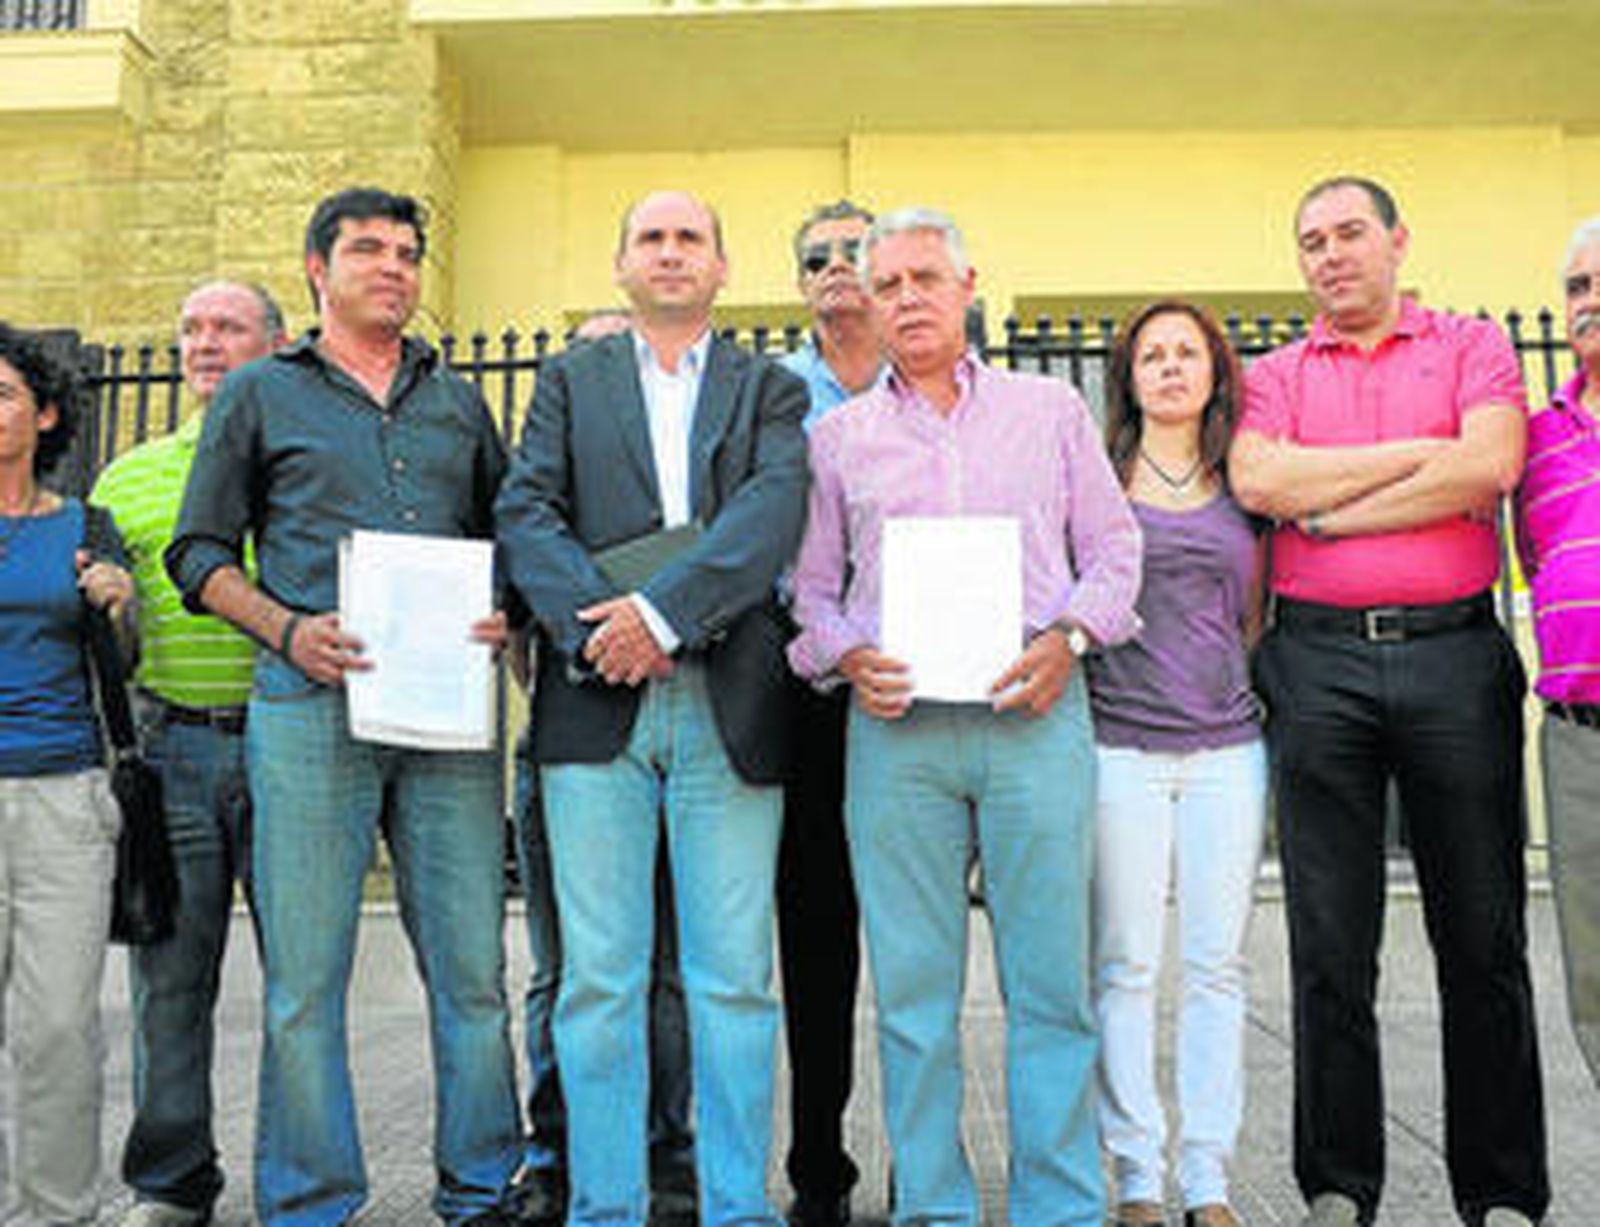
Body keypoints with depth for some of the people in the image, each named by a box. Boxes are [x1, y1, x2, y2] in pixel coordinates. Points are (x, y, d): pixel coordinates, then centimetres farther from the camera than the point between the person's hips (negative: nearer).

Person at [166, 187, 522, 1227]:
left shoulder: (458, 403, 20)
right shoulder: (260, 394, 12)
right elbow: (201, 552, 10)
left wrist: (508, 614, -1)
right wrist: (286, 629, -7)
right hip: (310, 710, -2)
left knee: (473, 967, 4)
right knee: (304, 975, 1)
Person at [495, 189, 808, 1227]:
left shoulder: (771, 389, 14)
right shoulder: (570, 381, 17)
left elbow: (775, 510, -4)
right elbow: (525, 513, 3)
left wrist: (663, 611, -17)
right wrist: (590, 623, -14)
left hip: (731, 706, 0)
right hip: (597, 703, 1)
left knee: (734, 977, 3)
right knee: (598, 976, 4)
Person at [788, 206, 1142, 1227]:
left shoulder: (1052, 409, 15)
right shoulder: (839, 436, 16)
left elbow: (1114, 545, 12)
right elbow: (808, 584, 15)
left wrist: (1070, 636, -5)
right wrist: (848, 657, -4)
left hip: (1036, 716, 0)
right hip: (896, 726, 1)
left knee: (1053, 981, 1)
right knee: (913, 985, 4)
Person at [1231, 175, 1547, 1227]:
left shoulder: (1474, 347, 12)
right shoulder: (1278, 375, 15)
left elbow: (1488, 469, -7)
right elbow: (1258, 481, -6)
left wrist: (1328, 510, -5)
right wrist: (1420, 452, -4)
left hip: (1455, 650, 0)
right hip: (1319, 660, 1)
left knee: (1485, 936, 5)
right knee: (1330, 944, 4)